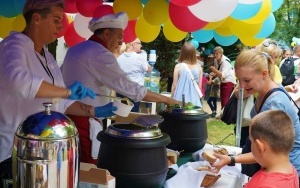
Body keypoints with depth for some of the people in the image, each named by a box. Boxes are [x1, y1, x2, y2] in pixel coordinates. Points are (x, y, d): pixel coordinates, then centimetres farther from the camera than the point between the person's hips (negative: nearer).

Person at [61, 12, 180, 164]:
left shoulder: (74, 49, 14)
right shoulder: (99, 54, -14)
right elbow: (129, 87, -18)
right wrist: (166, 100, -11)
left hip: (69, 115, 9)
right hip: (84, 122, -9)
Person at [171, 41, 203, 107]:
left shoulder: (178, 67, -7)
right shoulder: (199, 68, 1)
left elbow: (174, 85, -2)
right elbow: (199, 86, 7)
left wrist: (171, 99, 10)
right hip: (194, 100, 2)